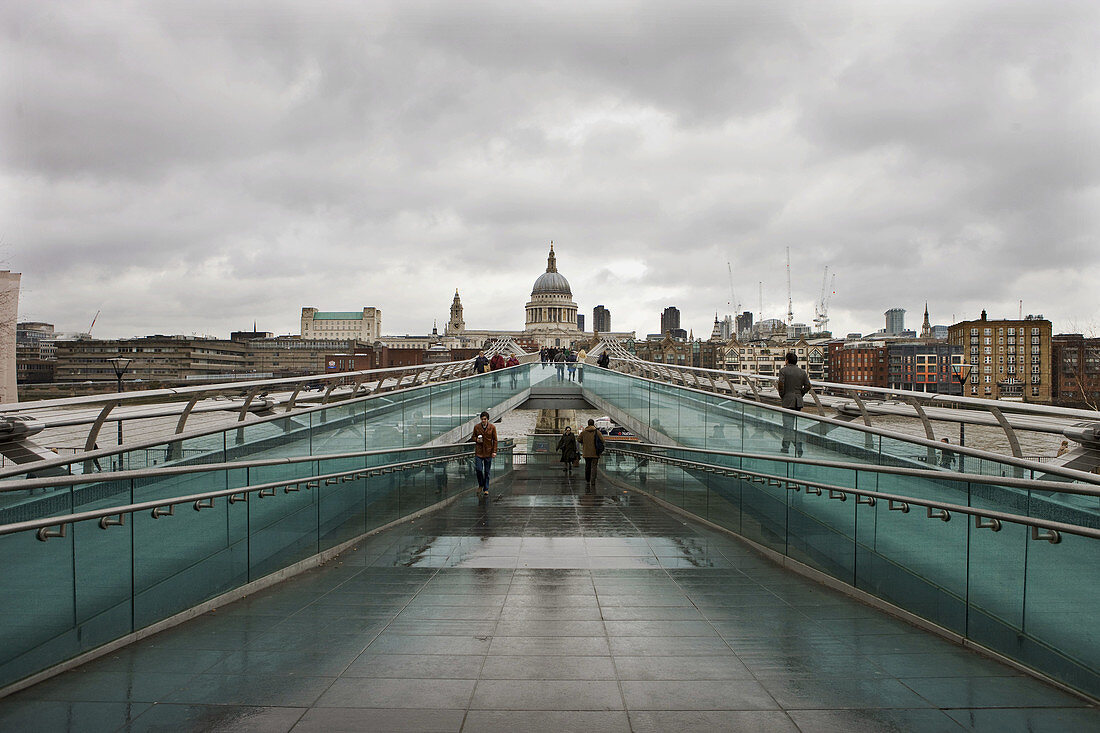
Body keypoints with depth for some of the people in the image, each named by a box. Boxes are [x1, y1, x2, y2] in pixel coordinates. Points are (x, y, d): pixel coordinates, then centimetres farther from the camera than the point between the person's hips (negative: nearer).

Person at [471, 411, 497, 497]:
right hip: (479, 452, 1)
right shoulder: (476, 427, 1)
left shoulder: (492, 427, -2)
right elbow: (472, 437, 11)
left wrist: (494, 451, -6)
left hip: (488, 452, -1)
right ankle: (481, 484, 18)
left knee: (487, 472, 4)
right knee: (478, 469, -9)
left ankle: (486, 489, 14)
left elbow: (495, 440, 1)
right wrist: (476, 439, -12)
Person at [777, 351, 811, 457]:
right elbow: (807, 386, 4)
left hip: (788, 400, -6)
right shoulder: (802, 372, 8)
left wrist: (782, 395, -4)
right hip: (798, 401, 6)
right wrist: (800, 394, 14)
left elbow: (781, 384, -17)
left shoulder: (783, 370, -6)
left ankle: (798, 447, -7)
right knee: (787, 424, 16)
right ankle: (785, 446, 15)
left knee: (789, 425, -2)